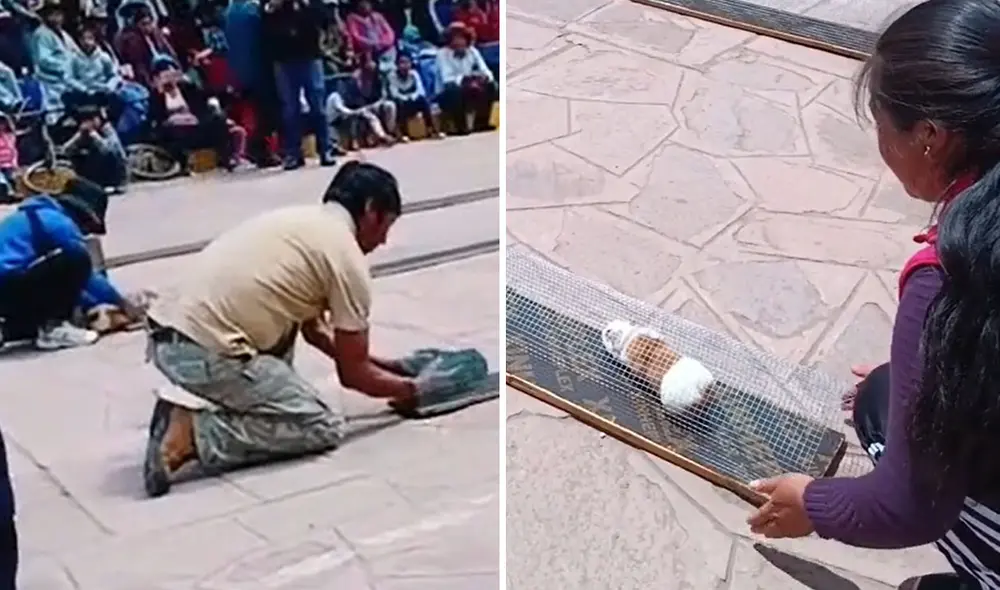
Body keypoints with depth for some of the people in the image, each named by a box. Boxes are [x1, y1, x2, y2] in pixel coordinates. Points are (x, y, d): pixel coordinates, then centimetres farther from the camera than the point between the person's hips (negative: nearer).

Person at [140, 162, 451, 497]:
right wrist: (409, 389, 20)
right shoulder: (348, 258, -3)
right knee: (324, 428, 3)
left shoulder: (297, 221, 22)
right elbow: (353, 374, 2)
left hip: (167, 339, 9)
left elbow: (313, 328, 33)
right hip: (207, 355, -9)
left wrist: (384, 366, 36)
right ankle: (196, 434, -9)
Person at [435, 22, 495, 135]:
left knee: (490, 85, -18)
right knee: (457, 91, -37)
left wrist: (485, 77, -30)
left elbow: (485, 70, -5)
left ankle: (481, 124, -7)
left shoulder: (473, 51, -2)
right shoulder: (443, 54, -14)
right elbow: (447, 79, -22)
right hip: (448, 94, -5)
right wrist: (465, 81, -38)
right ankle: (461, 128, -24)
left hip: (470, 89, 5)